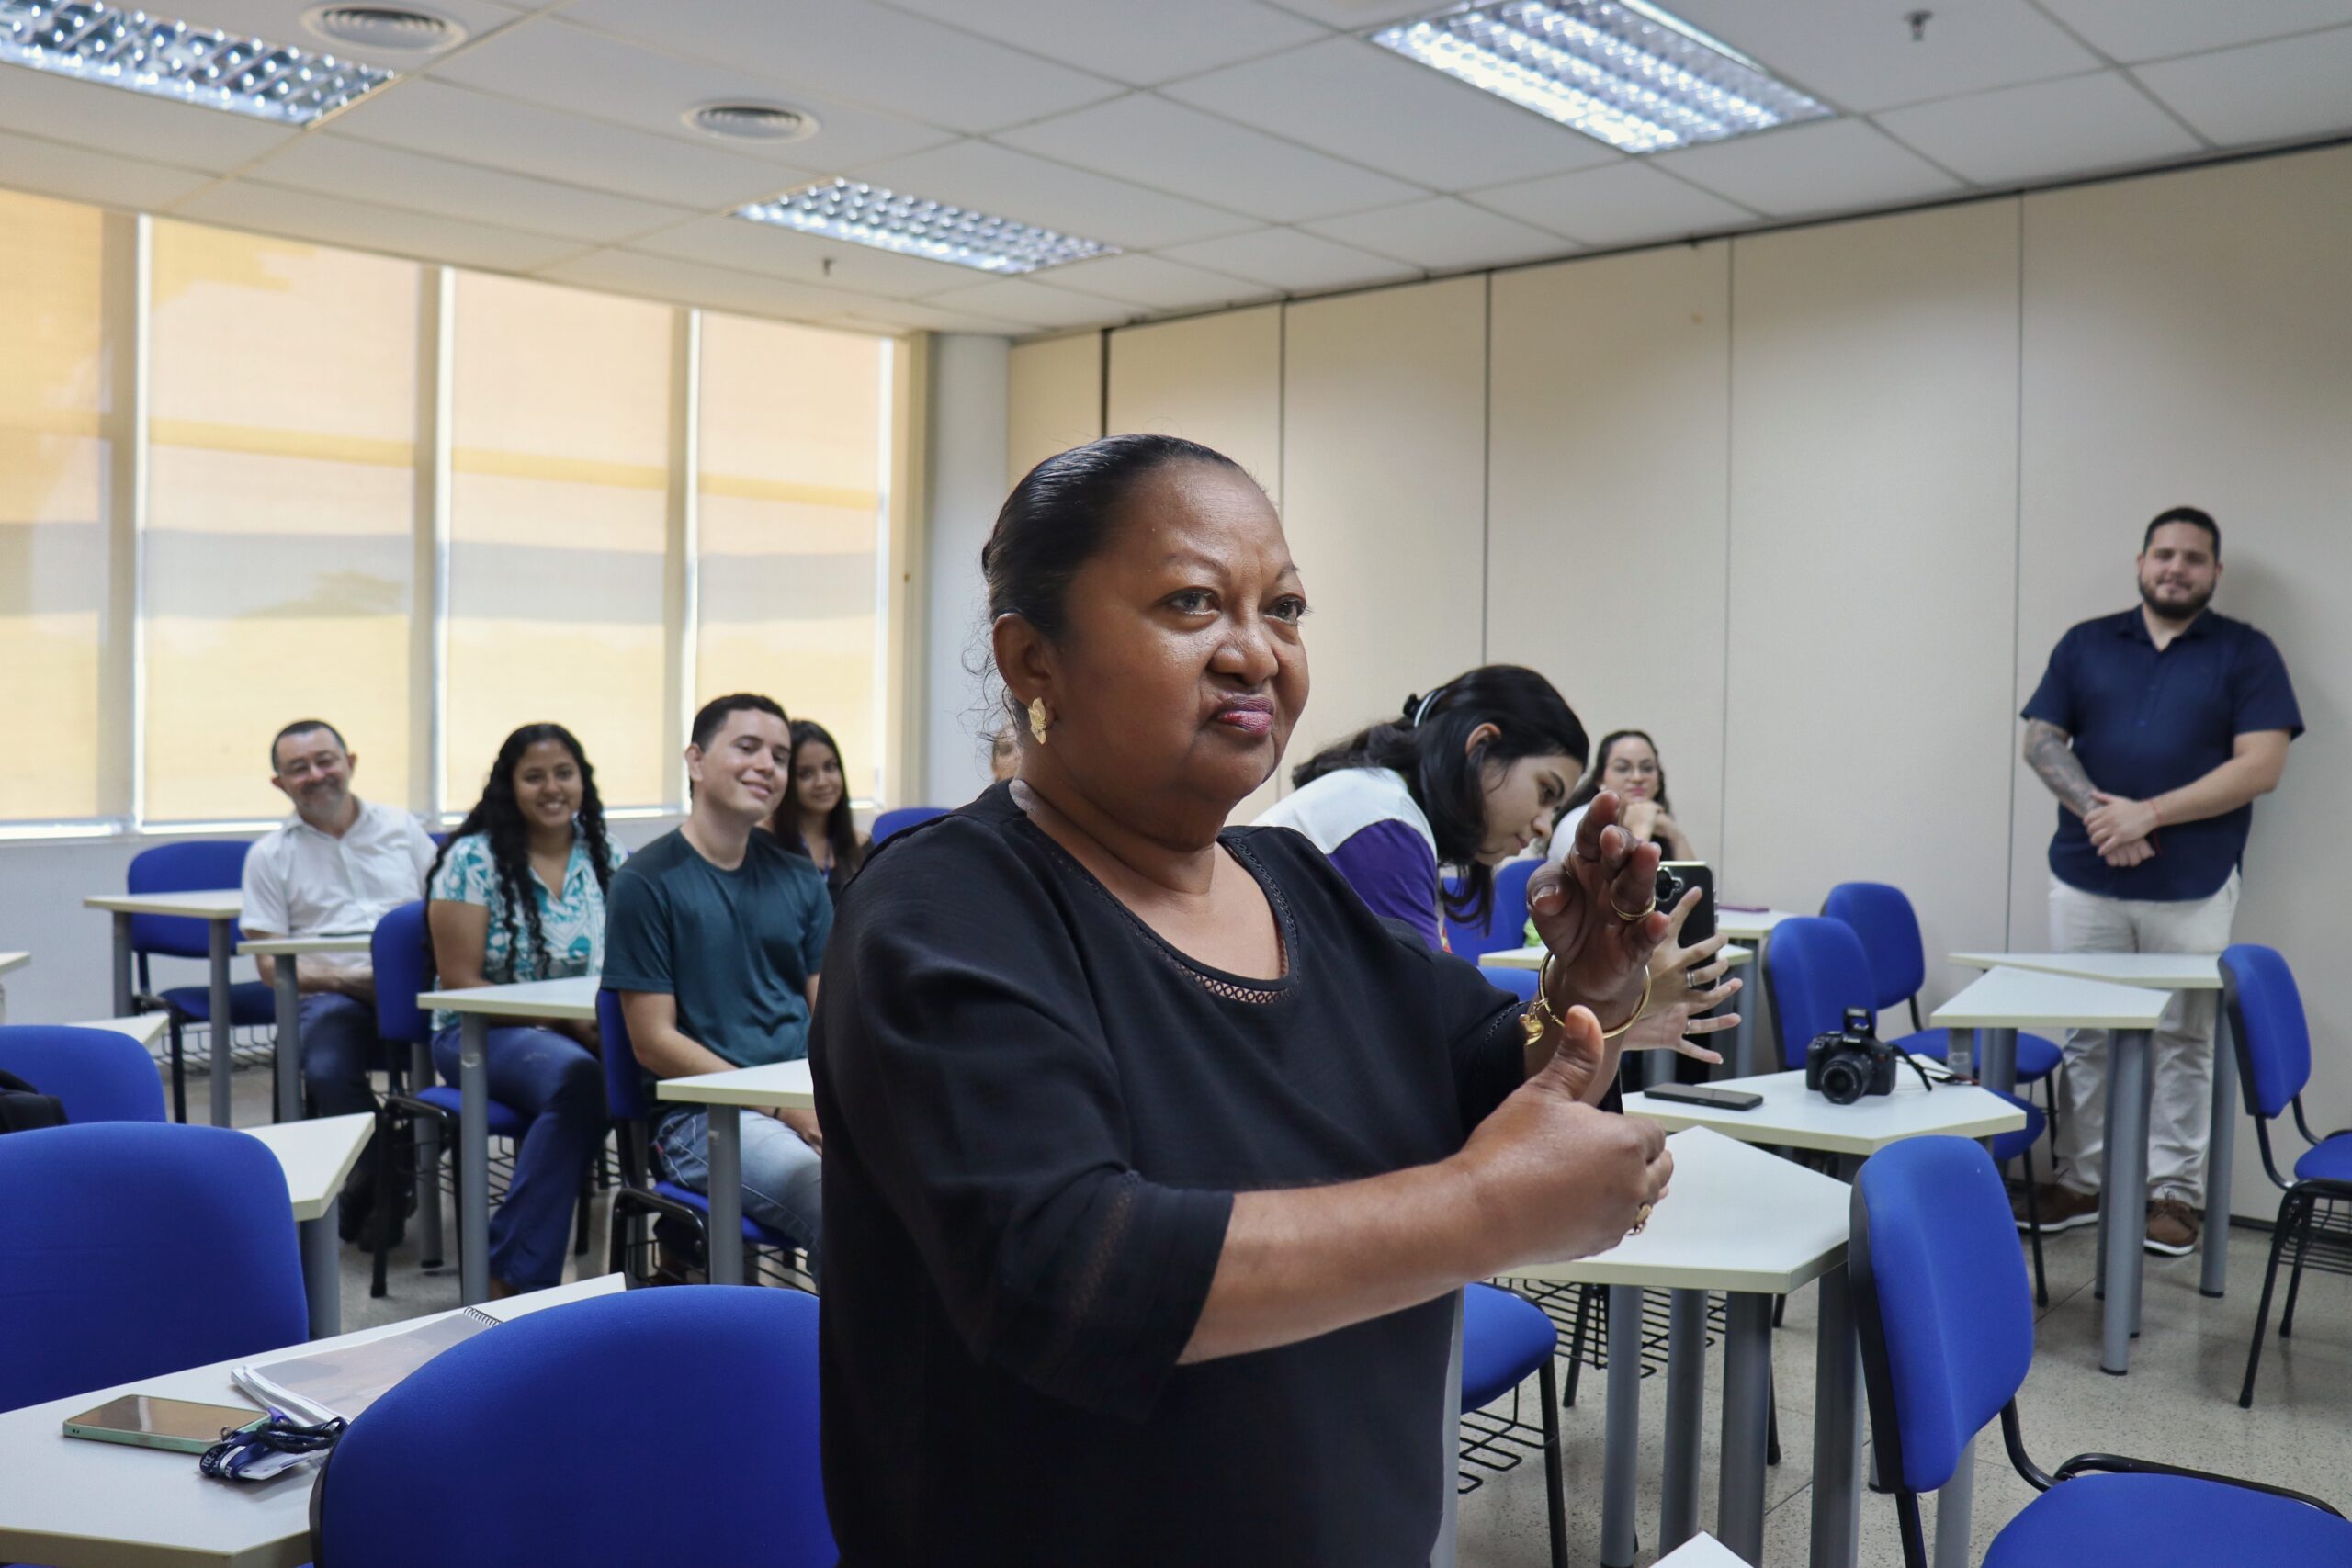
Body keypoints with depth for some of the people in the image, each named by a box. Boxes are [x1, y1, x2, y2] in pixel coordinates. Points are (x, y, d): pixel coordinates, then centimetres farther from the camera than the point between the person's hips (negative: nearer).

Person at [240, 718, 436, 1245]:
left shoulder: (401, 827, 19)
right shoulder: (270, 855, 13)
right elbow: (271, 966, 6)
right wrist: (350, 979, -10)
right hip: (329, 996, -1)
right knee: (326, 1070, -35)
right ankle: (380, 1178, -5)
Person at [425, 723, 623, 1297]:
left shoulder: (609, 859, 9)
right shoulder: (472, 861, -3)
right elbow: (460, 984, -7)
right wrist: (561, 1019, -17)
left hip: (591, 1032, 3)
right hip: (483, 1033, -3)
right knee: (577, 1077, -37)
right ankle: (513, 1279, -26)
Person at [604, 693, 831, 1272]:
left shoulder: (799, 878, 15)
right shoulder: (647, 880, -1)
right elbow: (654, 1042, -5)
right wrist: (784, 1108, -11)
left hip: (809, 1100, 5)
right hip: (700, 1114, -5)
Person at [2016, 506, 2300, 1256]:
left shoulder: (2247, 653, 2)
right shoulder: (2085, 644, 9)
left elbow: (2260, 767, -7)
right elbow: (2041, 742, 4)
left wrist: (2148, 813, -15)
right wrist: (2097, 808, -14)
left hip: (2193, 888, -1)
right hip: (2085, 880, 2)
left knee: (2183, 1043, 6)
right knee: (2085, 1038, 7)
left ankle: (2173, 1190, 16)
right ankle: (2080, 1180, 17)